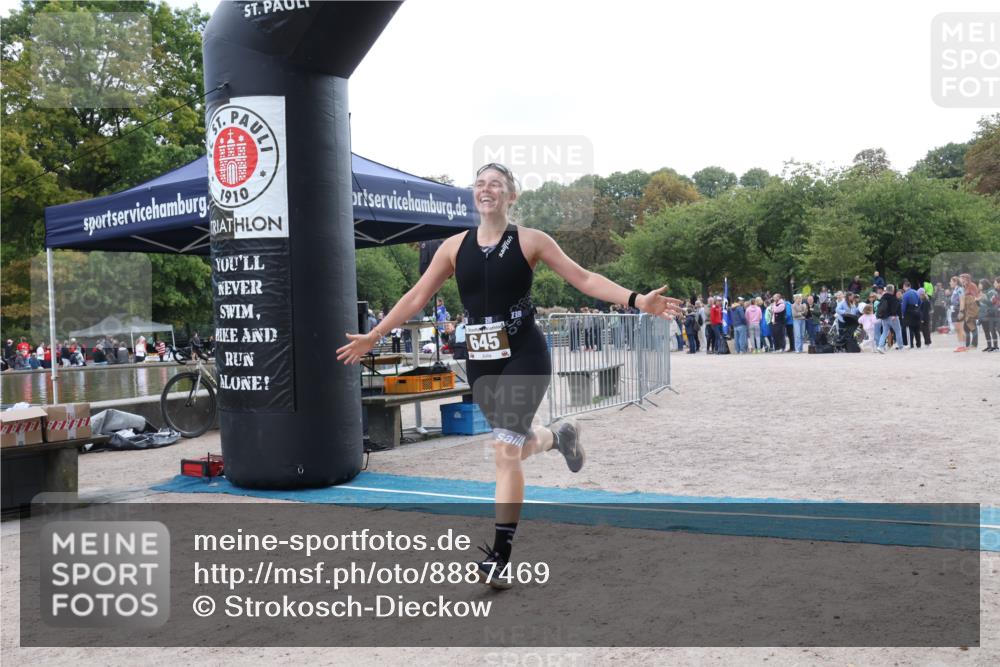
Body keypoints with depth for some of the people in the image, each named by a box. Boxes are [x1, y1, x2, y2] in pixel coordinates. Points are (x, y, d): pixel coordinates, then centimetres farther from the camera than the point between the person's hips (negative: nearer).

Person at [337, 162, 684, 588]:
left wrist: (636, 300, -17)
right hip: (480, 362, 4)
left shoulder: (529, 241, -4)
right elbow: (417, 296, 9)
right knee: (515, 445, 17)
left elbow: (583, 278, -5)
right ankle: (560, 437, 53)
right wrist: (372, 337, 9)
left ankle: (499, 555, -5)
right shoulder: (455, 247, 5)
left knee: (505, 450, -14)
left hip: (524, 357, -4)